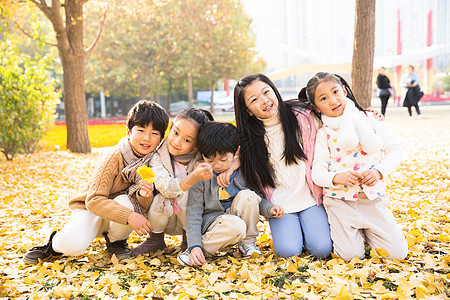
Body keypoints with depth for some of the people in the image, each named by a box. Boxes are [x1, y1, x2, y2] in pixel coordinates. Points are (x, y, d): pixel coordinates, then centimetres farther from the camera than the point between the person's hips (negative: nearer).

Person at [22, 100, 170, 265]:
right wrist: (129, 216, -38)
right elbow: (94, 200, -28)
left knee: (125, 201, -33)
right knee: (71, 245, -31)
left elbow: (147, 206, -9)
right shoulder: (116, 157, -23)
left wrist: (144, 194, -33)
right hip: (90, 209, -3)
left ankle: (116, 241, -1)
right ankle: (55, 244, 8)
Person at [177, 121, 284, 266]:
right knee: (236, 226, -36)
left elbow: (258, 199, 9)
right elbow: (194, 214, -10)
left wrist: (269, 208, -14)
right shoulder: (200, 178, -11)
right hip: (212, 224, -4)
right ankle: (202, 248, -12)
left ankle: (247, 242, -6)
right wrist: (194, 246, -20)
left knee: (247, 196, -24)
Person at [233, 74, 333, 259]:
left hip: (310, 196, 0)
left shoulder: (304, 116, -6)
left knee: (322, 249, -15)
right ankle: (292, 228, 16)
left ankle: (308, 225, 17)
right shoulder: (250, 135, -3)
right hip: (279, 203, 1)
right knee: (287, 250, -17)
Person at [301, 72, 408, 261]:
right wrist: (336, 177, -26)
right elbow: (317, 171, -5)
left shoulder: (369, 119, 1)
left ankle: (366, 230, 24)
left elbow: (394, 149, 2)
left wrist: (380, 171, -15)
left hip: (373, 197, 2)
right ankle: (342, 231, 22)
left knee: (397, 252, -2)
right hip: (340, 200, -1)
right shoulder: (323, 134, -2)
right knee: (350, 255, -9)